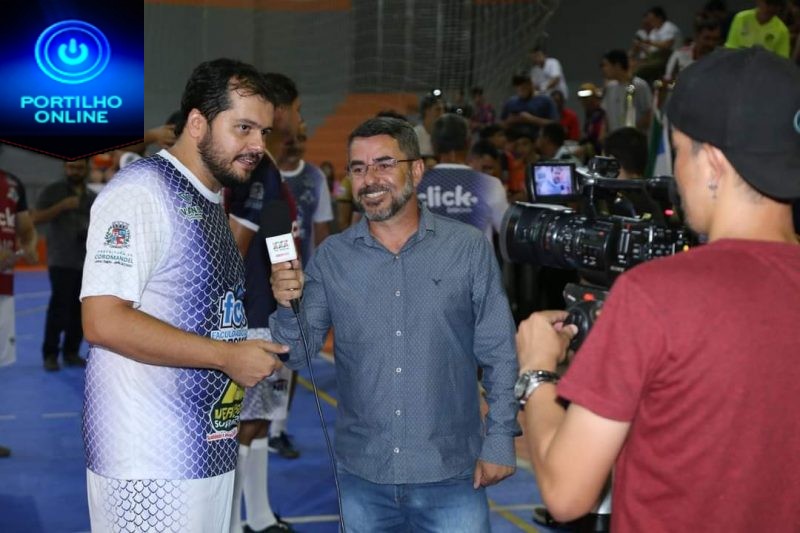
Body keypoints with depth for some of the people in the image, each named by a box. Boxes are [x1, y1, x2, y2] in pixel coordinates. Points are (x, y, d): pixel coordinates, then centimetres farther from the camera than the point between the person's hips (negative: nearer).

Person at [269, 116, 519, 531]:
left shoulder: (469, 248, -4)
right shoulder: (331, 257, 1)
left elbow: (499, 355, 0)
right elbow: (297, 354, 0)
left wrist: (500, 440, -3)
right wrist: (287, 307, -19)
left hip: (451, 476, -2)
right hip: (362, 475, 2)